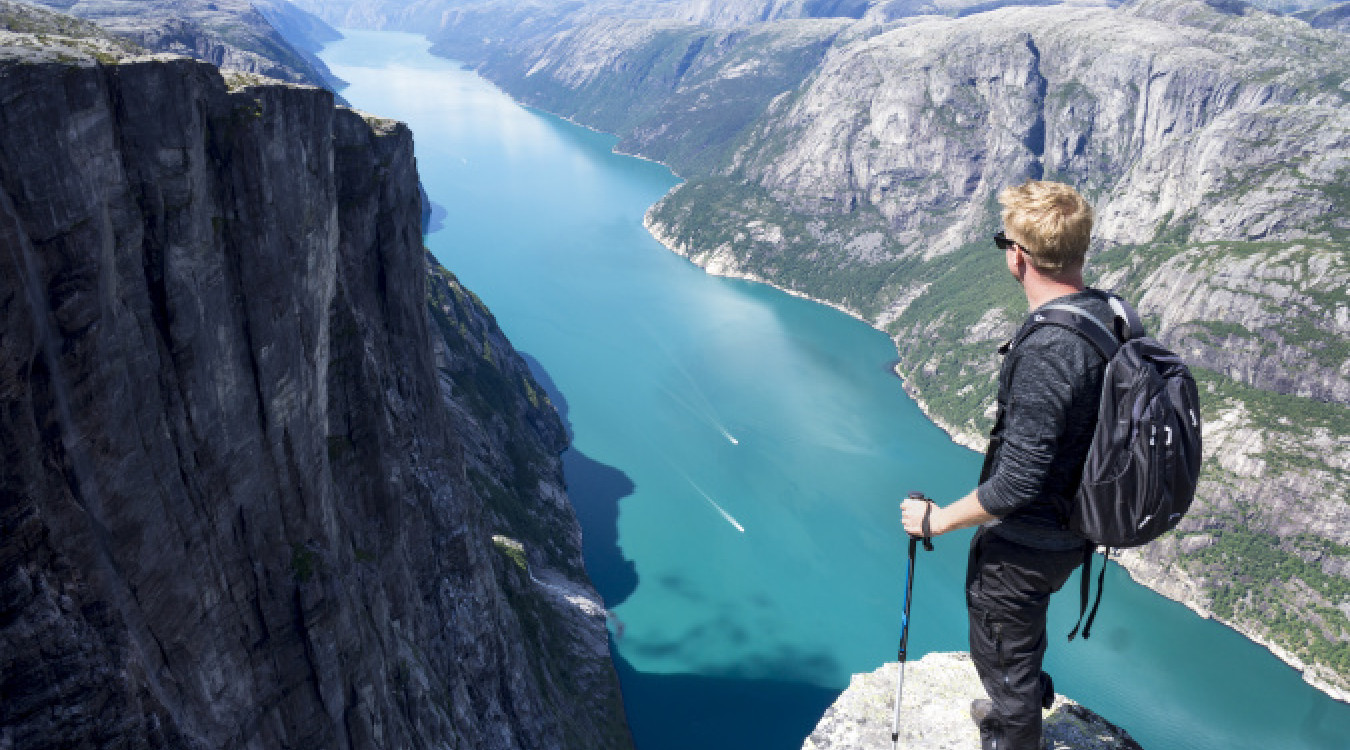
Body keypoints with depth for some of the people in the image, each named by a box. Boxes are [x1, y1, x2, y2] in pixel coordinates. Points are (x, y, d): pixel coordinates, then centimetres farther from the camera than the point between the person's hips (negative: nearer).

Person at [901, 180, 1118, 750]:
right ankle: (1026, 704, 60)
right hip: (1073, 527, 9)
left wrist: (938, 518, -17)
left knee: (1001, 653, 16)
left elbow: (1017, 484, -31)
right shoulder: (1115, 315, -6)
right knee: (1024, 630, 34)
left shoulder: (1045, 353, -34)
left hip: (1023, 545, -9)